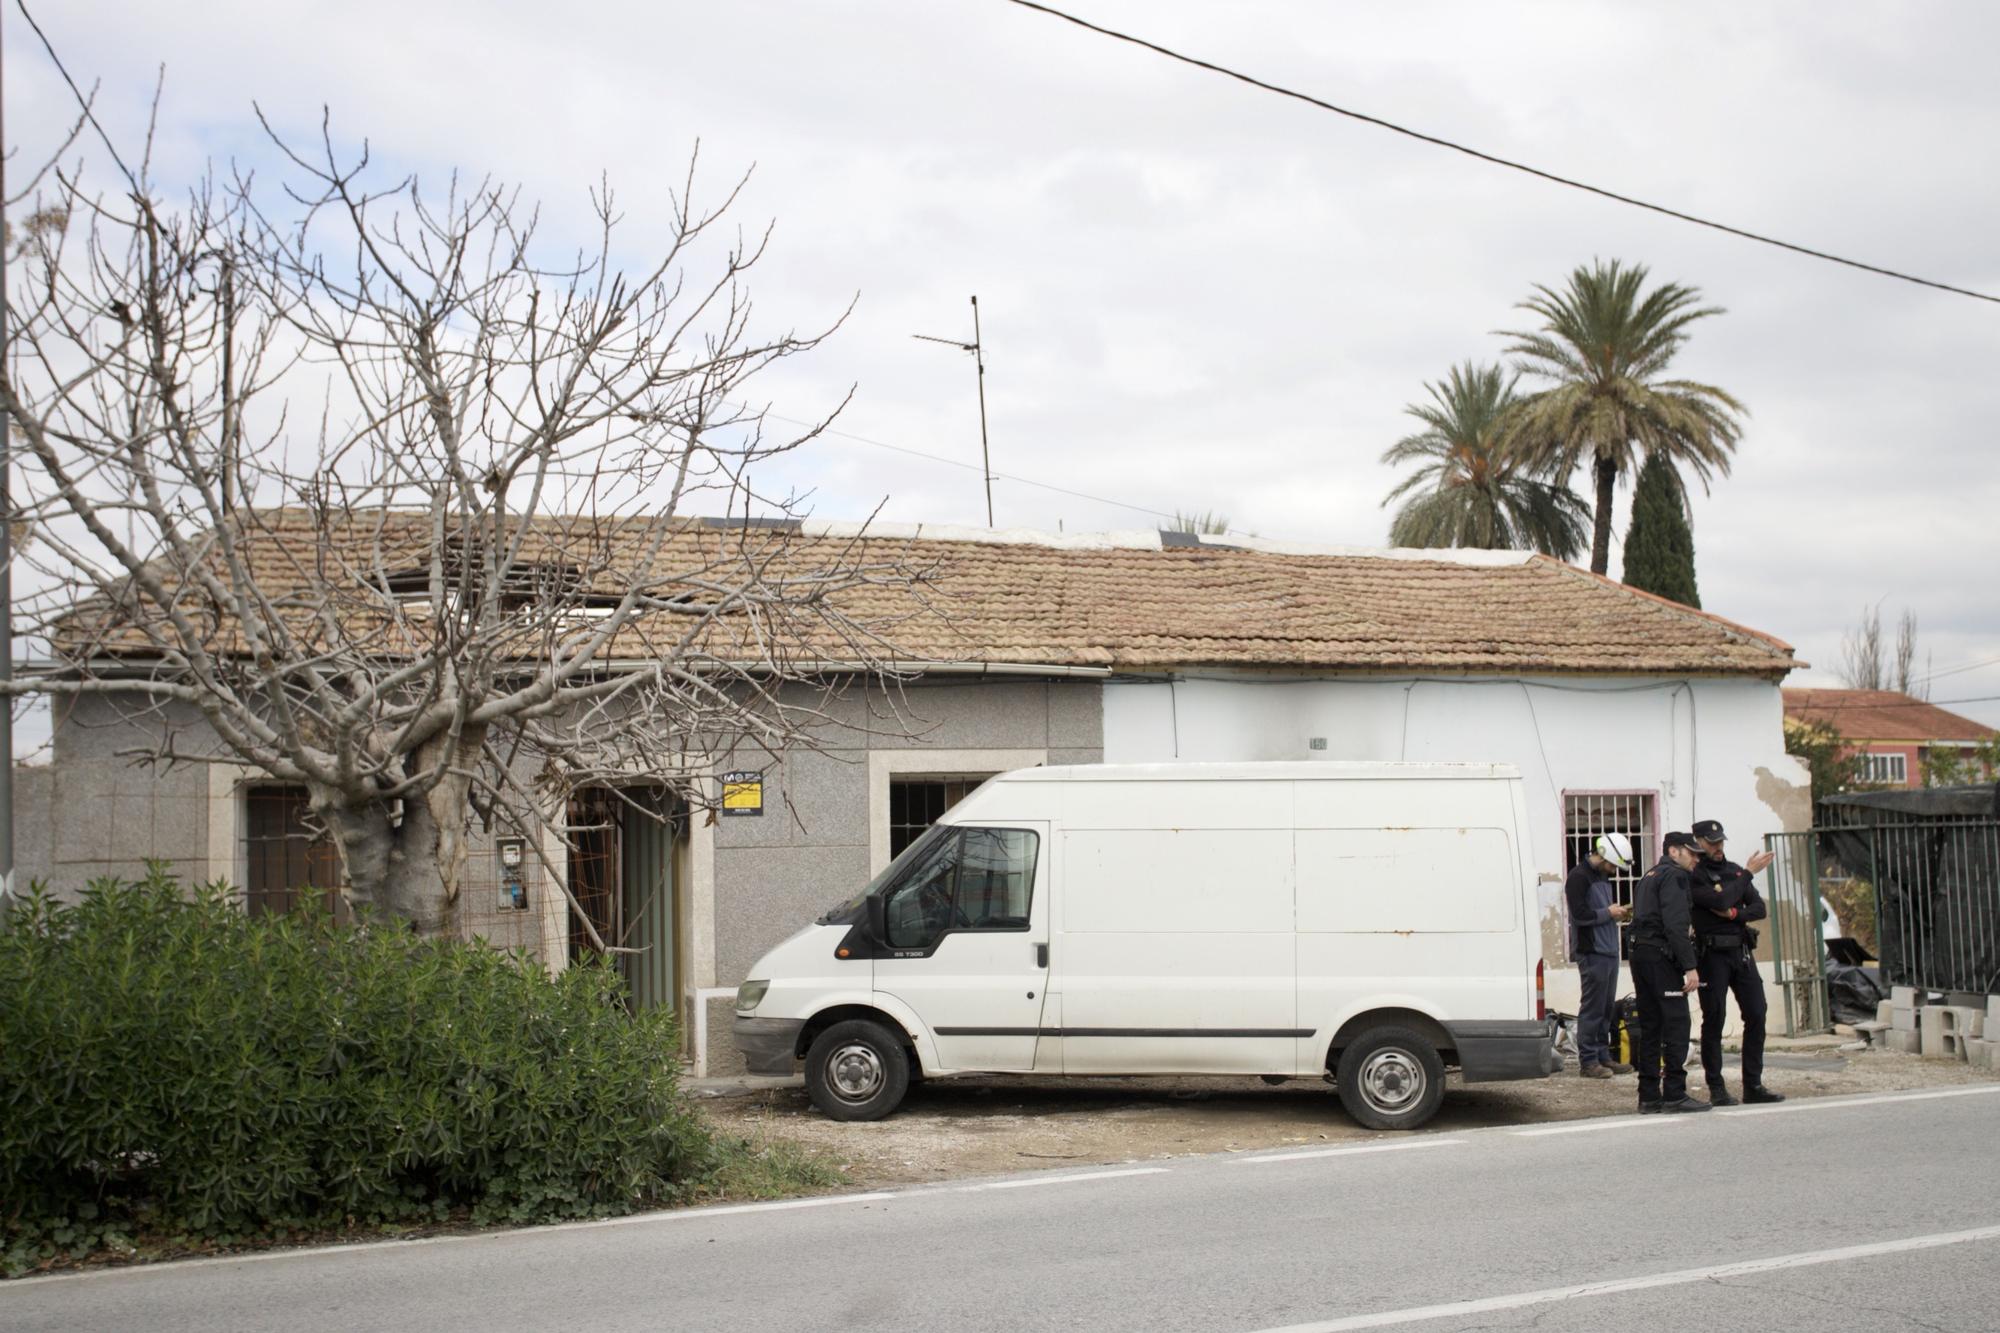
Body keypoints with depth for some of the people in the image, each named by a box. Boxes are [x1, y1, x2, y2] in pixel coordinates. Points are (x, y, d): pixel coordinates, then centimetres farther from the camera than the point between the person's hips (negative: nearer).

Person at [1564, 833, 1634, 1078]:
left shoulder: (1602, 876, 18)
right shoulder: (1579, 877, -11)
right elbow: (1580, 914, -19)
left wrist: (1618, 912, 6)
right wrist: (1608, 913, -11)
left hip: (1609, 951, 9)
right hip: (1592, 953, -9)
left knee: (1607, 1008, 12)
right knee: (1592, 1008, -6)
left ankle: (1603, 1057, 18)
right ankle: (1588, 1061, -1)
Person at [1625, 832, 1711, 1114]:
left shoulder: (1649, 876, 24)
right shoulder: (1674, 876, -7)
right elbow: (1675, 924, -17)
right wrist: (1690, 966, -20)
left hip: (1640, 953, 10)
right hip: (1661, 956, -9)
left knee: (1649, 1027, 10)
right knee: (1676, 1025, -8)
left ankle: (1648, 1096, 10)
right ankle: (1675, 1095, -10)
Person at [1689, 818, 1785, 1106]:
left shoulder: (1735, 869, 14)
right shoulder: (1694, 875, -6)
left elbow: (1760, 908, 8)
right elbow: (1720, 901, -21)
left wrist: (1735, 914, -11)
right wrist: (1749, 873, -10)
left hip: (1742, 952, 6)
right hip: (1712, 953, -6)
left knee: (1756, 1015, 3)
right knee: (1714, 1019, -3)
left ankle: (1753, 1085, 10)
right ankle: (1716, 1089, 2)